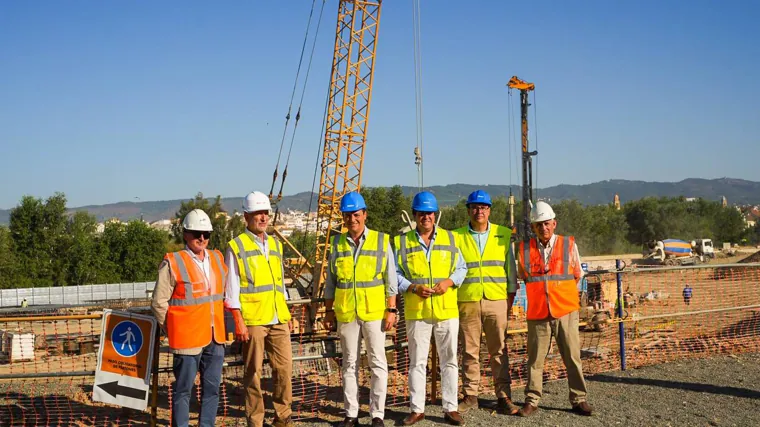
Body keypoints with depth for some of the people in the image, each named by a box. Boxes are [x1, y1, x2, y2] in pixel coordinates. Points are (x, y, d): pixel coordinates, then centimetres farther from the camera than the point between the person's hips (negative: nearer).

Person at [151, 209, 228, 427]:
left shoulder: (217, 259, 10)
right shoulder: (172, 263, -9)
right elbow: (159, 303, -5)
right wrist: (174, 331, -1)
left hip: (215, 338, 6)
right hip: (187, 339, -6)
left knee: (212, 388, 11)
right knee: (183, 389, 3)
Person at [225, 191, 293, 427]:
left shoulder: (275, 244, 15)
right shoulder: (236, 247, -3)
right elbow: (231, 289, -6)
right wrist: (238, 321, -12)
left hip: (278, 319, 5)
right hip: (252, 321, -5)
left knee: (285, 366, 4)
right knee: (253, 372, 2)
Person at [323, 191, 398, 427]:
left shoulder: (381, 241, -1)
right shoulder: (337, 243, 6)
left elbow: (391, 279, -1)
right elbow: (331, 281, 11)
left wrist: (391, 310, -6)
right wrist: (328, 311, 7)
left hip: (374, 312, -2)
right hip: (346, 314, 2)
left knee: (377, 363, 1)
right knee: (349, 363, 9)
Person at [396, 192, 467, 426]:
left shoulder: (449, 238, 7)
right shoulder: (403, 241, 3)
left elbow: (461, 268, 9)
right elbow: (395, 274, 3)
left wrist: (449, 281, -10)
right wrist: (413, 287, -13)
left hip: (447, 309, 1)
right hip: (416, 311, -1)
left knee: (449, 360, 6)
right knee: (417, 362, 6)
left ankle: (450, 408, 15)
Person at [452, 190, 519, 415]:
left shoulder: (504, 234, 6)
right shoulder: (457, 236, 4)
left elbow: (510, 268, 9)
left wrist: (511, 298, 5)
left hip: (497, 301, 0)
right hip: (467, 302, 0)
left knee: (499, 351, 3)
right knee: (470, 351, 6)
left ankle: (503, 397, 9)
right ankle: (470, 395, 15)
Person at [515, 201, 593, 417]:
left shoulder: (569, 245, 1)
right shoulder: (524, 249, 3)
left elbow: (577, 275, 14)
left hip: (565, 311, 0)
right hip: (537, 312, 0)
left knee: (572, 357, 3)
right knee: (535, 359, 4)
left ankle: (579, 400, 14)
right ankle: (531, 401, 14)